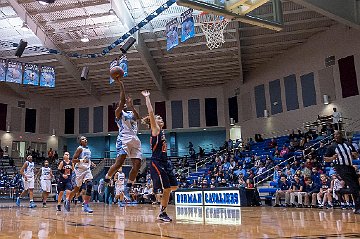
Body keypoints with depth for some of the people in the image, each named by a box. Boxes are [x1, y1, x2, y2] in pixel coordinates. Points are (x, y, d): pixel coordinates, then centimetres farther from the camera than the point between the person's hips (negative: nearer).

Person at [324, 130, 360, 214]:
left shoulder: (348, 144, 11)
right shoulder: (332, 147, -2)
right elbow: (325, 158, 0)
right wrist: (332, 158, -19)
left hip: (350, 167, 6)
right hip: (341, 168, -6)